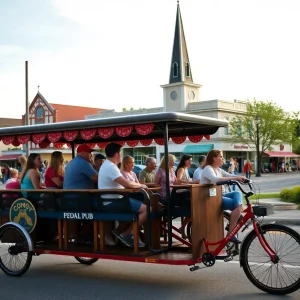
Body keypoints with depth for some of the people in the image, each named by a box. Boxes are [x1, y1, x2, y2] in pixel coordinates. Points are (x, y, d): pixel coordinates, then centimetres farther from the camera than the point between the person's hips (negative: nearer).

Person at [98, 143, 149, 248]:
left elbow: (123, 184, 23)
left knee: (141, 206, 16)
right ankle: (125, 234, -5)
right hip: (113, 202, -11)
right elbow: (127, 184, -25)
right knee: (146, 209, -15)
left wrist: (138, 185, 10)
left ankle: (122, 231, 12)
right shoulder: (111, 167, -19)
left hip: (112, 201, 11)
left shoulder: (107, 165, 16)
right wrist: (141, 185, -6)